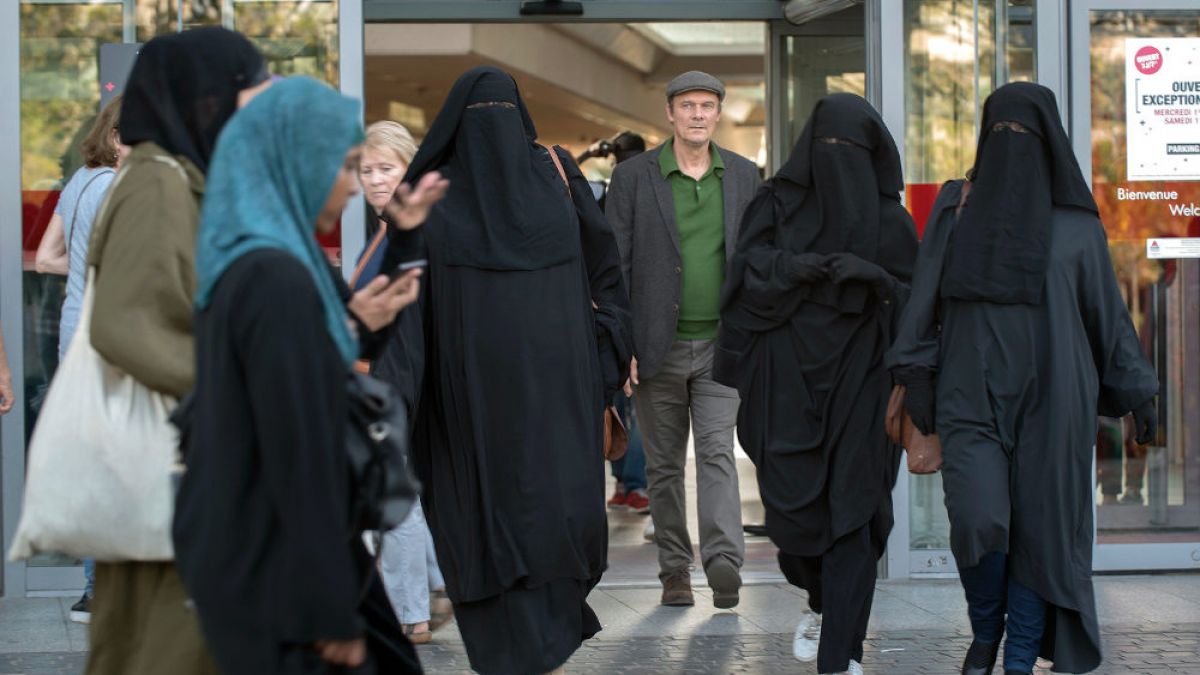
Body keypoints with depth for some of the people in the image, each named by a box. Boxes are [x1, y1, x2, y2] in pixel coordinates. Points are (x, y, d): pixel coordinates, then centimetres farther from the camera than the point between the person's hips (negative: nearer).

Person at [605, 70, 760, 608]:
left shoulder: (744, 175, 7)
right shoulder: (633, 177, 0)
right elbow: (613, 265, -1)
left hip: (720, 343, 0)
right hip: (657, 345, 0)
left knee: (718, 452, -12)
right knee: (664, 464, 7)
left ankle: (724, 562, -21)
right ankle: (675, 569, 15)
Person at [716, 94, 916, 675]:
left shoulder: (891, 222, 5)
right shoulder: (777, 204, 6)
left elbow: (914, 303, 2)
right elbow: (746, 275, -4)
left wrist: (875, 279, -18)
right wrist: (791, 269, -22)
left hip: (858, 386, 0)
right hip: (787, 382, 1)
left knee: (851, 514, -6)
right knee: (793, 507, -1)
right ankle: (822, 601, 32)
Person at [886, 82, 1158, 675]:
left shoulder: (1074, 221, 7)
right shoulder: (955, 207, 9)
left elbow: (1107, 311, 10)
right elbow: (925, 298, 7)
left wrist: (1137, 393, 7)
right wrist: (917, 379, -1)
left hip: (1050, 402, 0)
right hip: (971, 398, 0)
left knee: (1041, 531, 0)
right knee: (978, 522, -15)